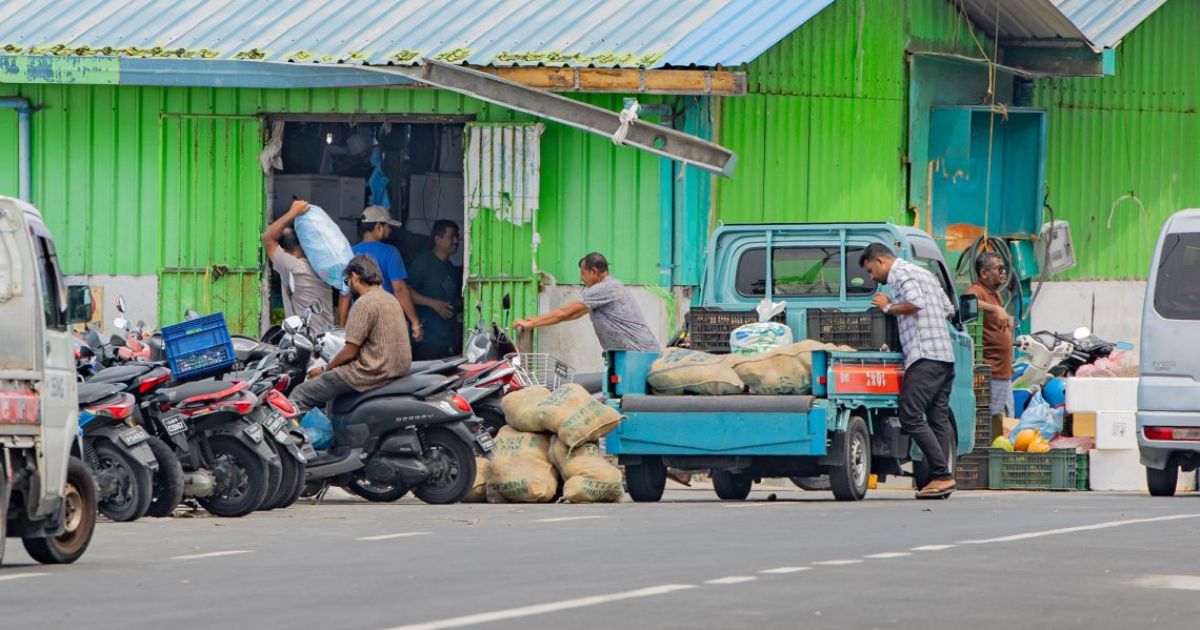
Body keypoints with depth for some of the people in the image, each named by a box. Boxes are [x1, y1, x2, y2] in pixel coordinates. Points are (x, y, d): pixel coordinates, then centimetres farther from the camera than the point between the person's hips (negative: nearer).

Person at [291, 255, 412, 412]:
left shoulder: (364, 303, -13)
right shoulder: (390, 299, 16)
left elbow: (350, 352, -14)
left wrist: (324, 369, 3)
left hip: (372, 373, -10)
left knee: (299, 396, -5)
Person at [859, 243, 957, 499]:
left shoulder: (901, 274, -3)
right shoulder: (924, 273, 26)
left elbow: (916, 302, -20)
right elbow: (949, 309, 28)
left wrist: (888, 307, -6)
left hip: (925, 356, -10)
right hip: (946, 356, 10)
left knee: (911, 416, -12)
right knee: (939, 419, 7)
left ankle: (942, 475, -17)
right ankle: (940, 479, 3)